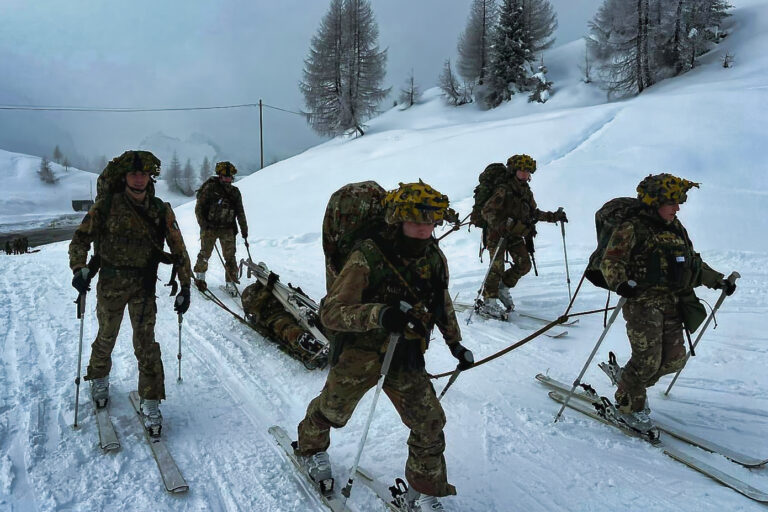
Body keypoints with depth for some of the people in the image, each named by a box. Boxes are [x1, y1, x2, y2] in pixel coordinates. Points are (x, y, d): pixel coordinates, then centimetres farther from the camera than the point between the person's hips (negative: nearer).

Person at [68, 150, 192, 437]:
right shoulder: (106, 205, -3)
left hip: (144, 286, 0)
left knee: (146, 343, -4)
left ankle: (150, 403, 7)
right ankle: (99, 380, 46)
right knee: (106, 337, 17)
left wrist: (185, 287, -1)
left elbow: (178, 249, 2)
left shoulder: (161, 210, -1)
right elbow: (81, 236, 2)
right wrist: (79, 268, -16)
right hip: (110, 283, 0)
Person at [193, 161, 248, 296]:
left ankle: (230, 283, 3)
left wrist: (244, 232, 7)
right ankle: (199, 277, 30)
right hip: (210, 228, -2)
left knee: (230, 256, -4)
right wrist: (203, 225, -11)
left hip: (227, 229, 2)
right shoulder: (210, 188, -5)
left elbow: (240, 214, 10)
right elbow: (199, 208, -2)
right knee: (205, 254, 7)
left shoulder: (235, 192, 6)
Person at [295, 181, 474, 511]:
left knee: (430, 423, 1)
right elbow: (331, 312, -29)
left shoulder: (435, 258, -7)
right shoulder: (367, 258, -26)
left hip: (407, 359, 4)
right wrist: (379, 314, -44)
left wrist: (455, 342, 15)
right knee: (332, 410, 19)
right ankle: (310, 447, 53)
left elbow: (443, 304, 13)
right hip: (360, 354, -4)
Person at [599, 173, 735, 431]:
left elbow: (693, 263, 26)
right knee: (648, 359, -8)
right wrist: (620, 283, -33)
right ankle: (629, 405, 15)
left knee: (674, 359, 5)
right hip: (642, 302, -7)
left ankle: (627, 377, 28)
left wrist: (718, 281, 22)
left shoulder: (676, 229, 16)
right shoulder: (632, 228, -8)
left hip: (671, 303, 8)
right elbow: (610, 262, -15)